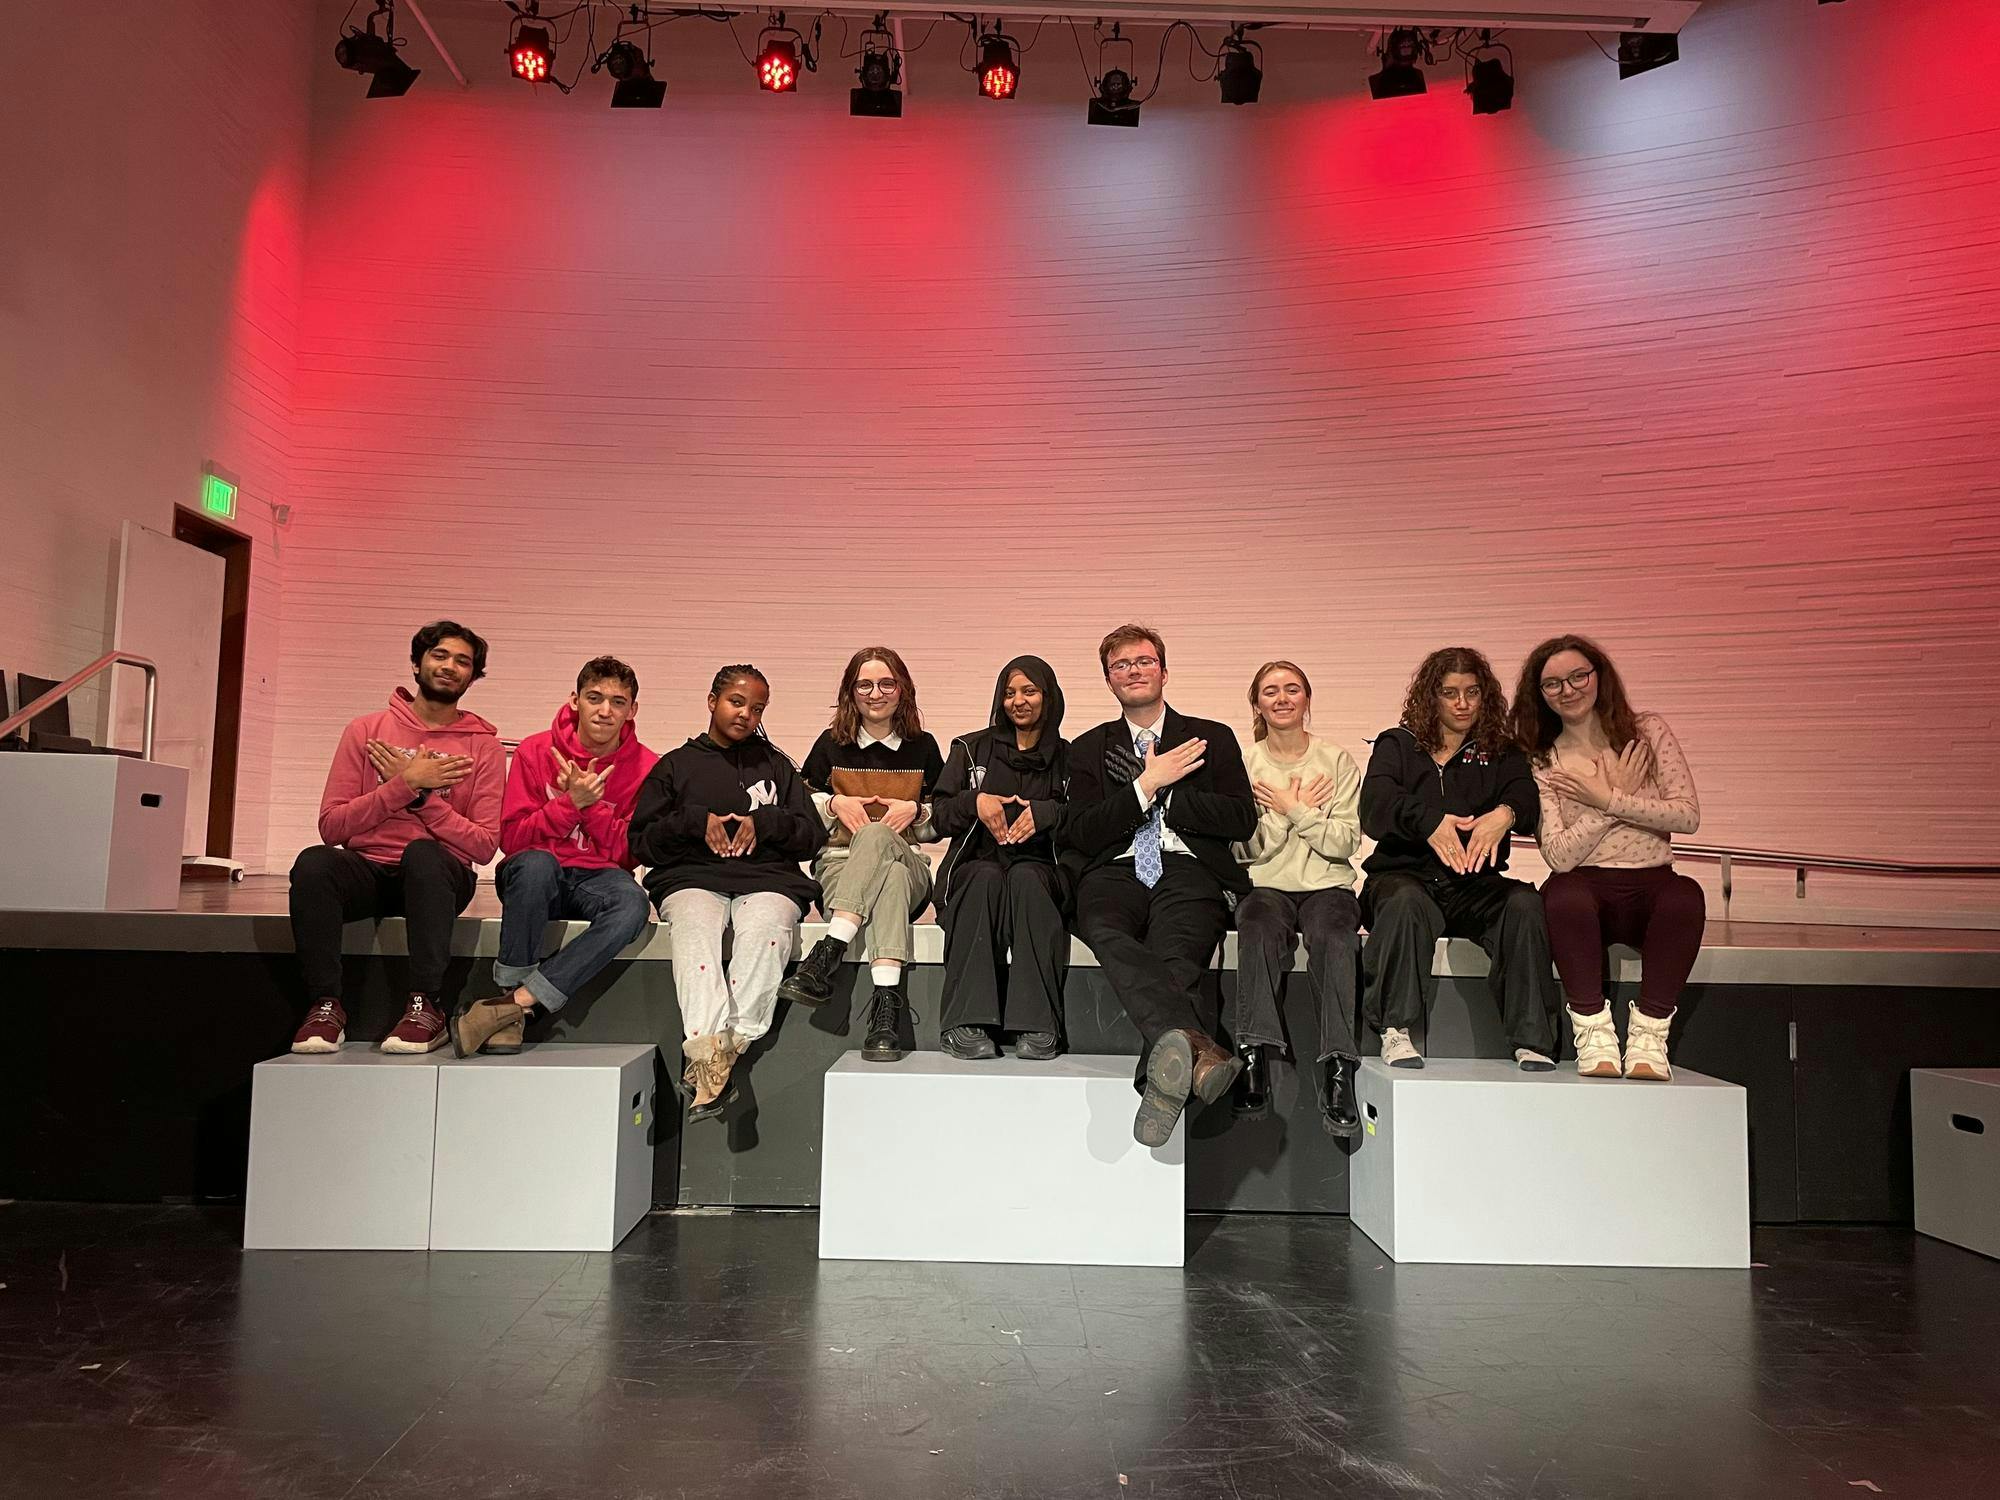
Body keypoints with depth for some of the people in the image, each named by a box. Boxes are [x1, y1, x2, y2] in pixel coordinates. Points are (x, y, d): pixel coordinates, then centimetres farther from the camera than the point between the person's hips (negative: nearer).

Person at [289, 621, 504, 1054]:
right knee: (313, 862, -30)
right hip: (367, 869, 2)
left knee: (424, 853, -36)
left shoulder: (482, 746, 6)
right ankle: (326, 1006, -20)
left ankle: (426, 1007, -30)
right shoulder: (366, 730, 9)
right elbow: (331, 826, -1)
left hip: (436, 876, -1)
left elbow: (484, 846, -3)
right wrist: (406, 784, -11)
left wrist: (422, 794, -9)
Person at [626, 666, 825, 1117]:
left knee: (763, 932, -36)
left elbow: (813, 837, 16)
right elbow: (641, 843, 12)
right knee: (694, 930, -36)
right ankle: (707, 1049, -49)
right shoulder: (676, 765, 20)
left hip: (768, 878, 1)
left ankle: (730, 1045, -41)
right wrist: (694, 820, -3)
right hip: (693, 876, 0)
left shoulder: (775, 766, 24)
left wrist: (766, 822, -1)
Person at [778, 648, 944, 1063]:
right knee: (890, 877, -39)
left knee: (876, 834, -39)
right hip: (840, 863, 0)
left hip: (909, 863, 0)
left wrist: (915, 809, -6)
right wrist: (834, 803, -4)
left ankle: (828, 953, -49)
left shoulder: (923, 747, 13)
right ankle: (887, 998, -53)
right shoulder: (831, 744, 12)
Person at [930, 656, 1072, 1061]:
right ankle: (968, 1022, -40)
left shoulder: (1068, 758, 15)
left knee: (1025, 879, -35)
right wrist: (975, 801, -11)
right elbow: (938, 816, 8)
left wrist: (1048, 813, -14)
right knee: (986, 877, -35)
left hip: (1039, 870, 0)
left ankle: (1037, 1026, -40)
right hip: (976, 866, 0)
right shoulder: (972, 748, 17)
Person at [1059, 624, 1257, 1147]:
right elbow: (1081, 834, 8)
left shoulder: (1213, 738, 21)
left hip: (1189, 869, 1)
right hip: (1116, 871, 0)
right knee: (1105, 932, -38)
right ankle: (1196, 1046, -57)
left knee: (1176, 953, -36)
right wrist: (1148, 784, -1)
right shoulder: (1089, 748, 23)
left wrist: (1162, 793, 2)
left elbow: (1243, 820, 7)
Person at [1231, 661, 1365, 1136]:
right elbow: (1247, 849, 3)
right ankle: (1254, 1061, -43)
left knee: (1333, 936, -35)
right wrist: (1297, 808, -5)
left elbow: (1344, 843, 1)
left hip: (1328, 884, 0)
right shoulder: (1244, 763, 10)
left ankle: (1337, 1070, -41)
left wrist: (1292, 808, -7)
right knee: (1259, 930, -36)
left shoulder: (1338, 761, 10)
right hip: (1266, 886, 0)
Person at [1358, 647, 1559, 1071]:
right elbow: (1375, 805, -8)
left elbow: (1527, 797, -3)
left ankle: (1532, 1039, -25)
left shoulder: (1501, 753, 18)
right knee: (1406, 901, -36)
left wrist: (1505, 814, -29)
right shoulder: (1398, 746, 12)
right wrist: (1428, 820, -30)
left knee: (1526, 903, -28)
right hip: (1403, 874, -2)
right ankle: (1395, 1030, -28)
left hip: (1476, 885, 2)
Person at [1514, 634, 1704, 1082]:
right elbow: (1559, 856, -9)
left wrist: (1608, 799, -9)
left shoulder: (1648, 732, 8)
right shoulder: (1543, 764, 4)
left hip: (1652, 887, 1)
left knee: (1685, 894, -35)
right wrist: (1618, 795, -8)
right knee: (1564, 892, -37)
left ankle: (1649, 1034, -27)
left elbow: (1688, 815, -3)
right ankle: (1593, 1031, -28)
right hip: (1587, 890, -1)